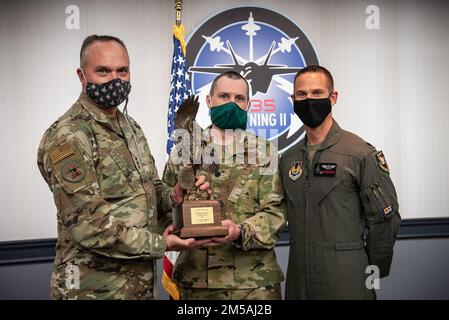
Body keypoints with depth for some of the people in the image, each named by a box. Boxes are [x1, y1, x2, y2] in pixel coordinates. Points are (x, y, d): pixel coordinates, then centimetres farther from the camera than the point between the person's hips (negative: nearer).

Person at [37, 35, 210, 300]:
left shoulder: (130, 127, 9)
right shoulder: (67, 137, -19)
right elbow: (87, 224, -23)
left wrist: (172, 196, -7)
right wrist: (159, 244, -17)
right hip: (94, 288, -8)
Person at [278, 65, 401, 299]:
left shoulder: (362, 154, -9)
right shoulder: (287, 160, 8)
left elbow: (385, 219, -8)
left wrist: (373, 272, -2)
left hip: (346, 281, -5)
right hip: (299, 281, 5)